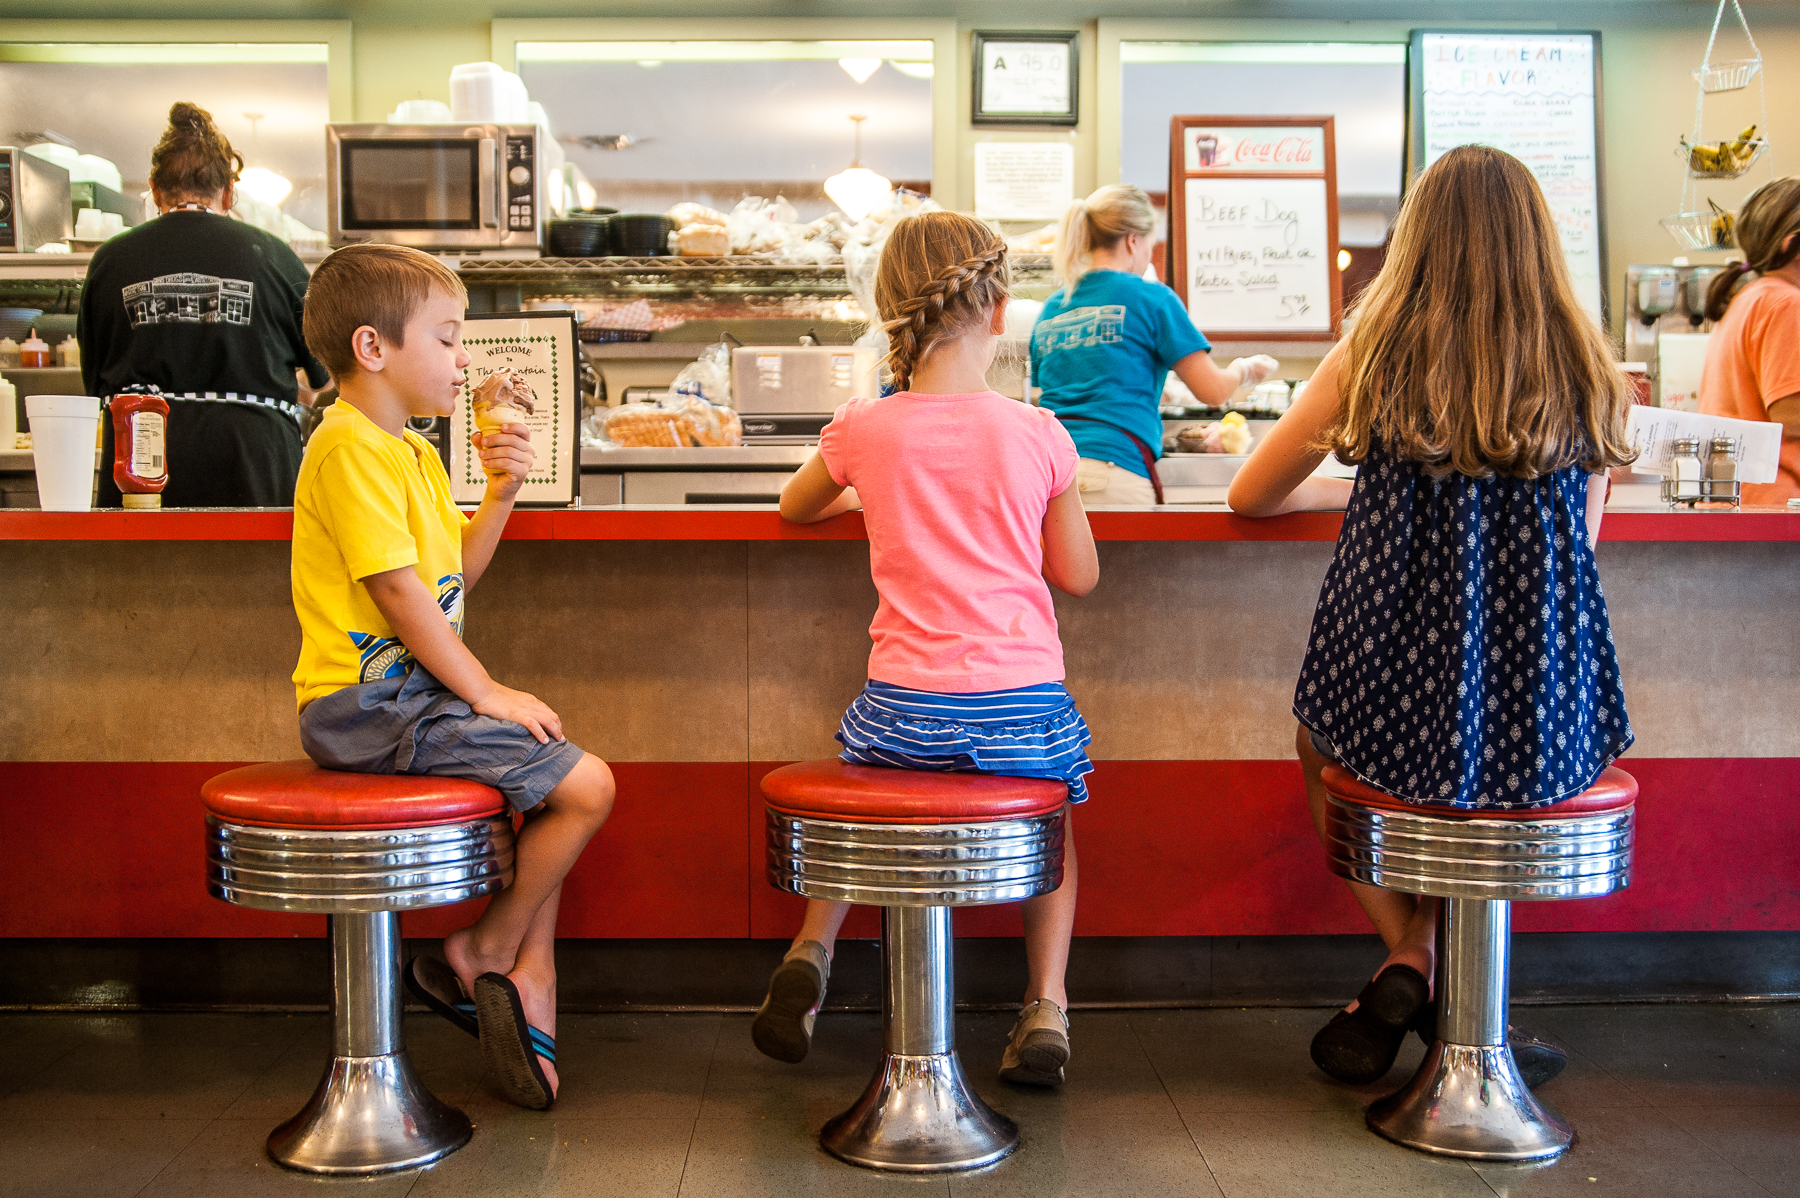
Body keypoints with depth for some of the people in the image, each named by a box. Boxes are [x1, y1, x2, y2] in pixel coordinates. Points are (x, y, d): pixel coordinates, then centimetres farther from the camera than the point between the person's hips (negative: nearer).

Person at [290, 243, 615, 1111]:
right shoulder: (351, 447, -14)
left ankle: (531, 975, 11)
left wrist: (499, 495, 4)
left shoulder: (410, 451, 18)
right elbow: (399, 592, -19)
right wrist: (486, 693, -16)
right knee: (586, 785, -15)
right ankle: (482, 952, 2)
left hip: (407, 693, 11)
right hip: (371, 703, -11)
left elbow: (456, 569, 20)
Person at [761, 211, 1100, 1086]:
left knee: (863, 776, 34)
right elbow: (1079, 576, 7)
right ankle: (1046, 1006, 17)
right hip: (1025, 708, 0)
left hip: (905, 709, 0)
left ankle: (811, 951, 21)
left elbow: (795, 508, 20)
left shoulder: (863, 431, -2)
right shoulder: (1039, 435, -3)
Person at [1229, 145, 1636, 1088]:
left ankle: (1411, 964, 21)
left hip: (1398, 703, -2)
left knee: (1319, 740, 33)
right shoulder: (1589, 372, 1)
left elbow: (1250, 496, 11)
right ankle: (1428, 975, 25)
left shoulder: (1370, 362, -2)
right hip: (1550, 726, 2)